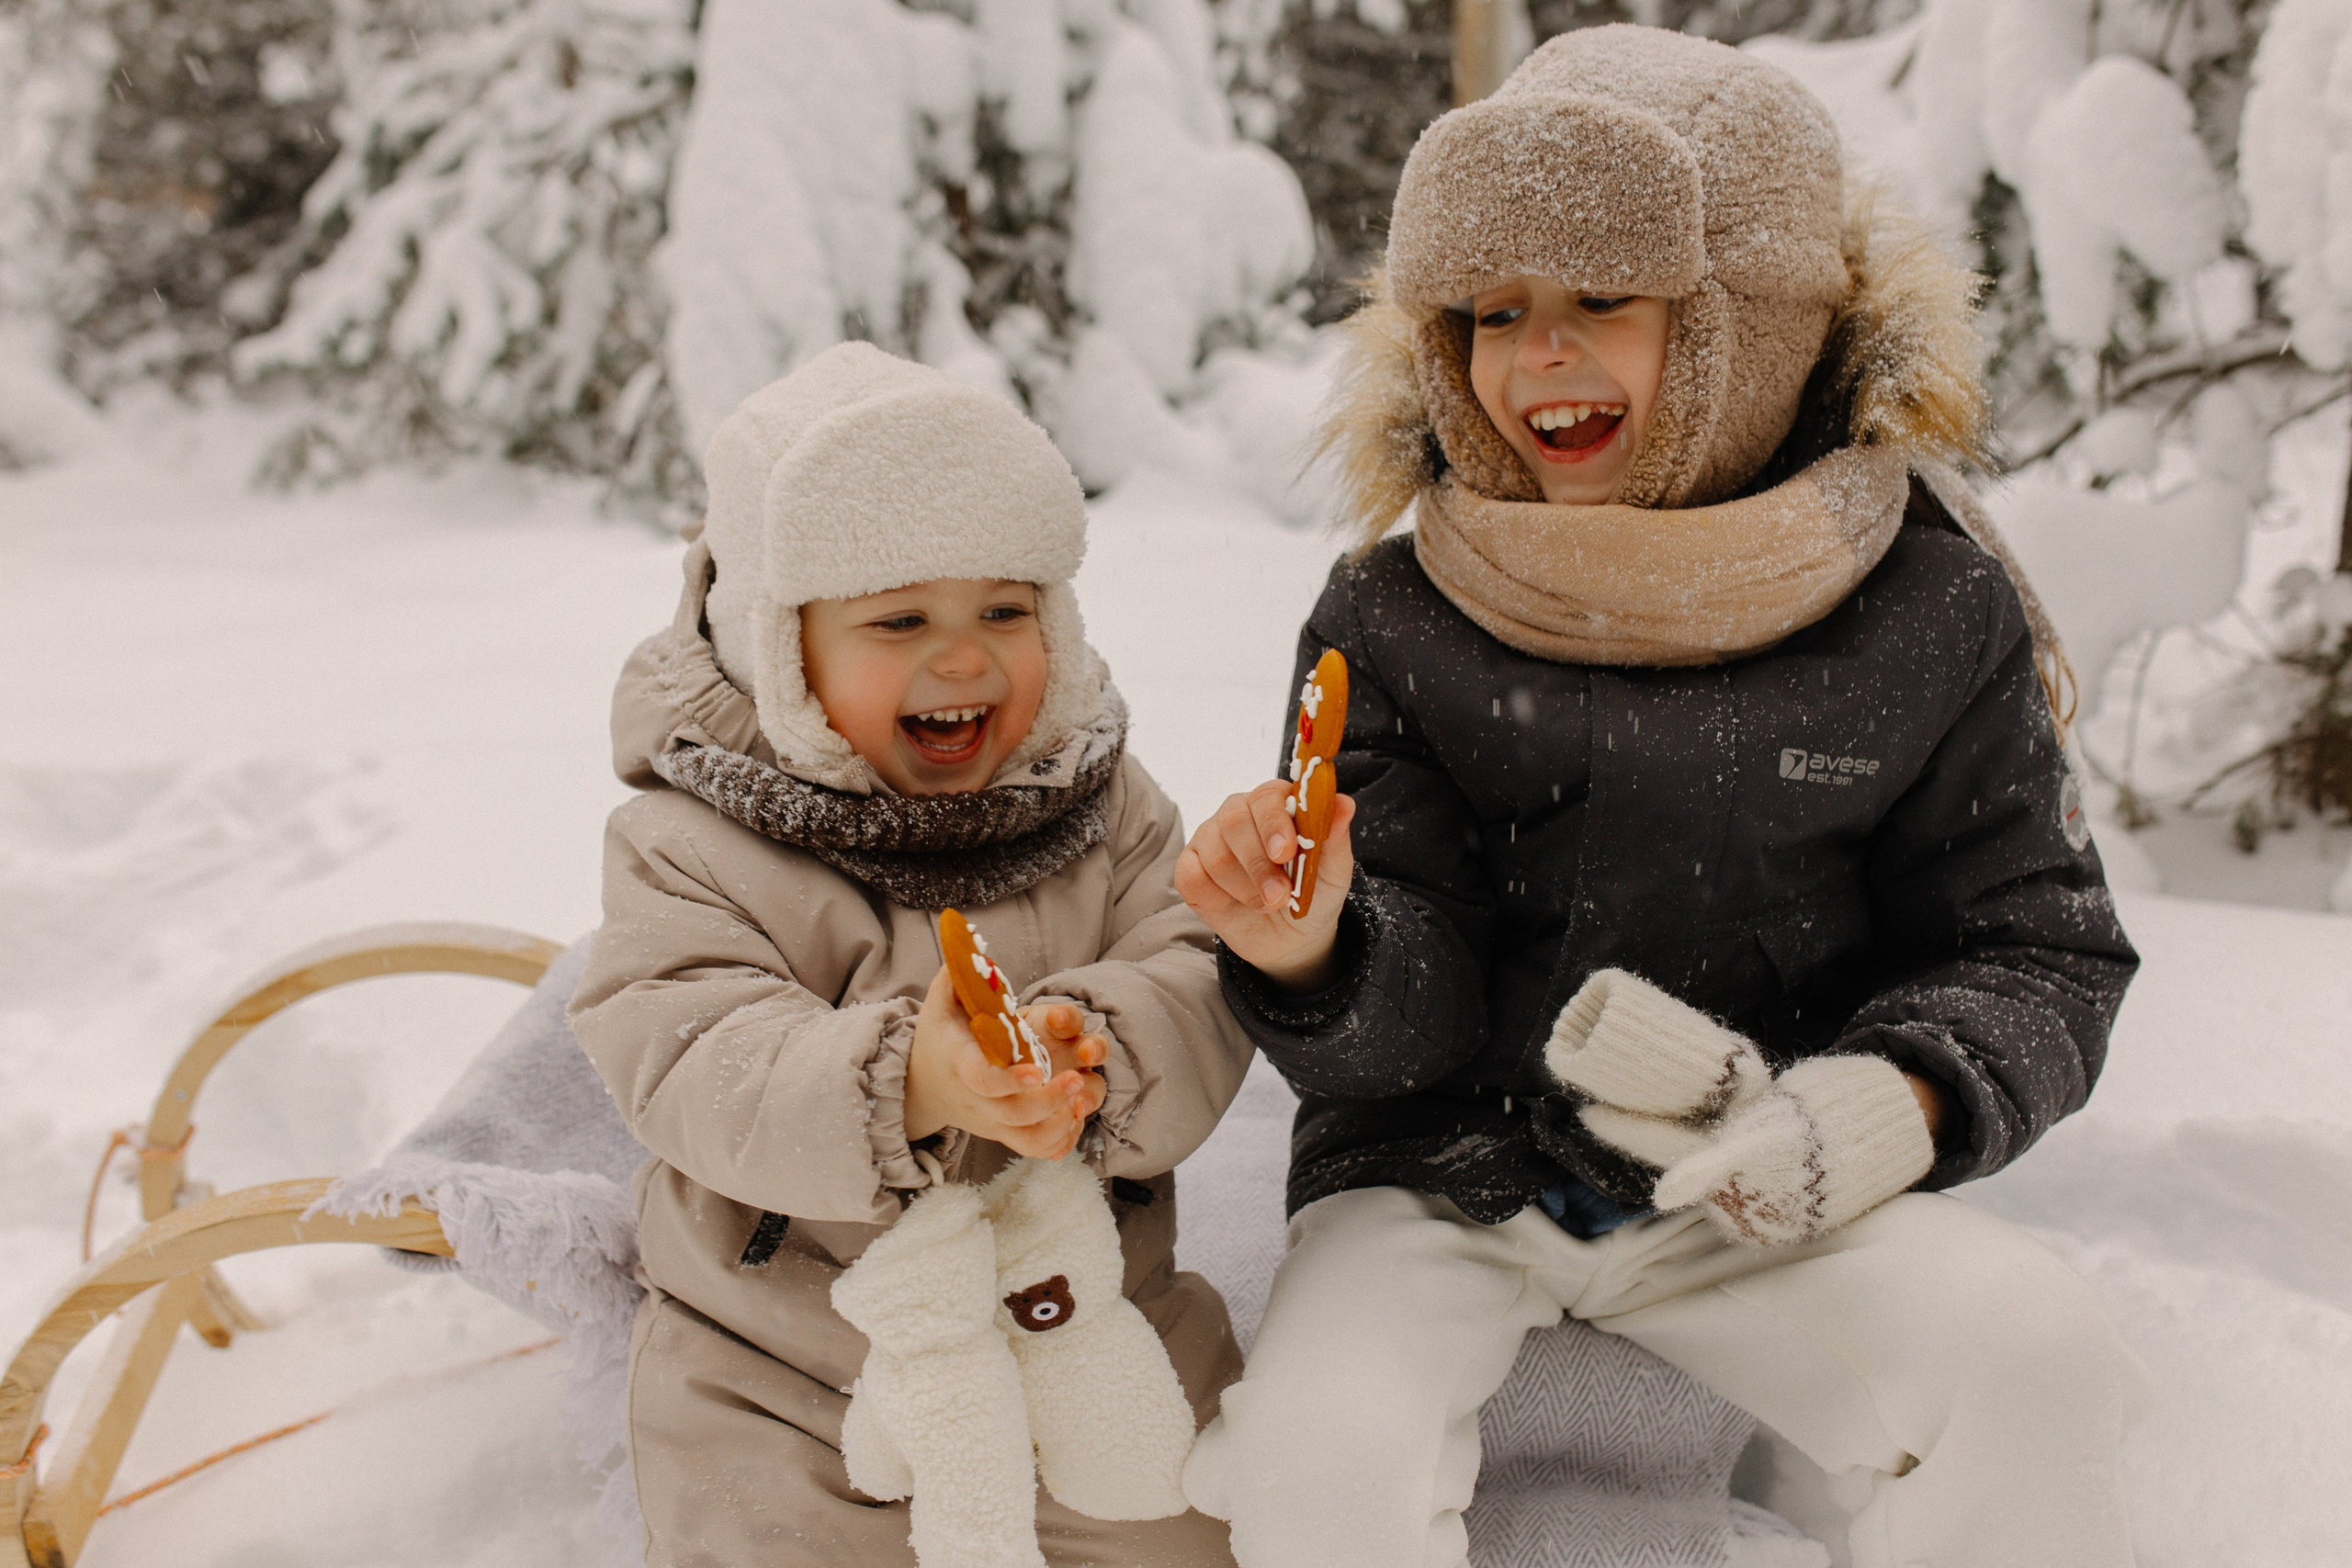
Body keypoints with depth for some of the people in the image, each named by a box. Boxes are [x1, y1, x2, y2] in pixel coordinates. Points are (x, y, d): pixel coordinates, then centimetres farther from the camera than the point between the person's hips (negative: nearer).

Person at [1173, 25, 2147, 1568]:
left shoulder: (1930, 617, -2)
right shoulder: (1393, 622, -3)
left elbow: (2035, 954, 4)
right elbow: (1405, 1018, -7)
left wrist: (1887, 1107, -16)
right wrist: (1316, 952, -31)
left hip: (1753, 1194, 1)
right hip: (1438, 1181, 0)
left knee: (2031, 1360, -23)